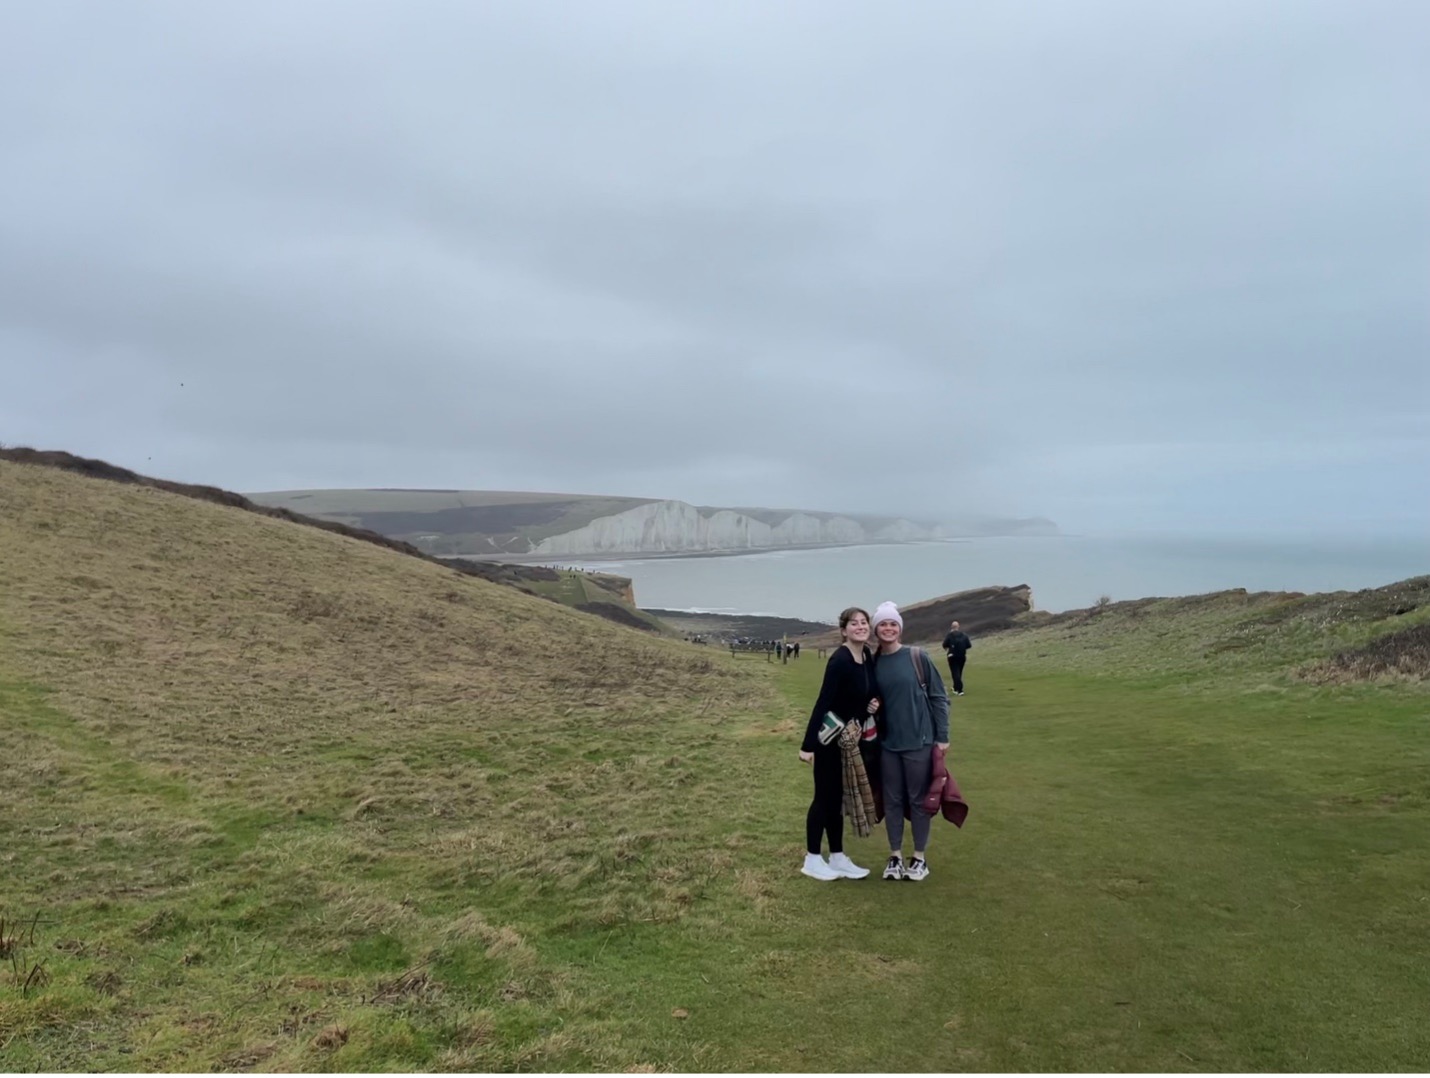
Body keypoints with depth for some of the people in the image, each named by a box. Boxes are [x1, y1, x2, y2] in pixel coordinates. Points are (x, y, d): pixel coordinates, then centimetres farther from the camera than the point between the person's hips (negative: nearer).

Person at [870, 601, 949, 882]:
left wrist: (942, 736, -6)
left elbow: (938, 697, -4)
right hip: (887, 743, 3)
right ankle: (895, 857, 23)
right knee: (892, 800, 10)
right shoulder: (873, 663, 2)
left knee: (918, 799, 7)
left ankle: (920, 858, 21)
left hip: (919, 741, -3)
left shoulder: (917, 657, -7)